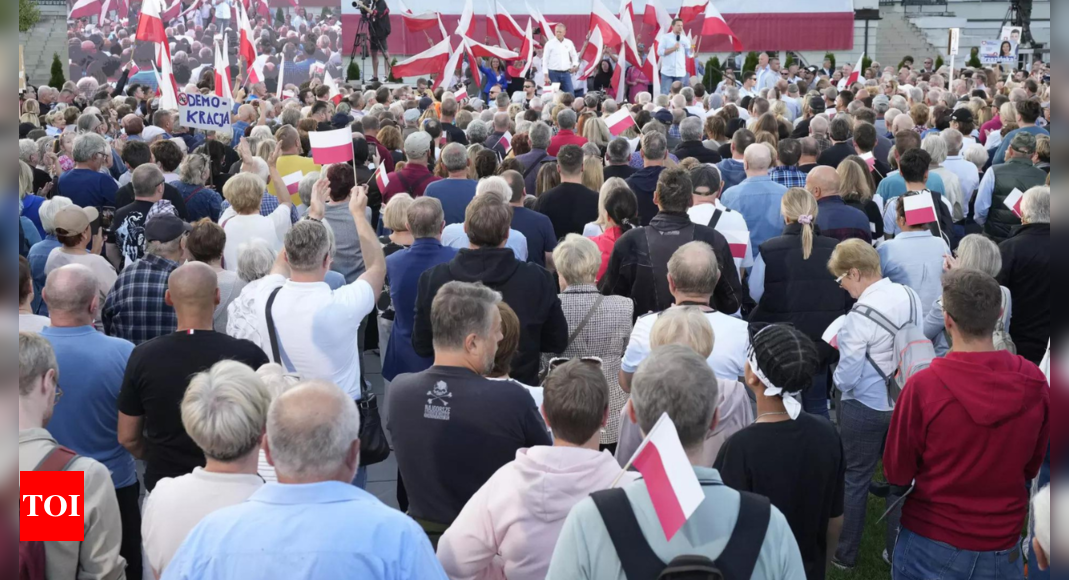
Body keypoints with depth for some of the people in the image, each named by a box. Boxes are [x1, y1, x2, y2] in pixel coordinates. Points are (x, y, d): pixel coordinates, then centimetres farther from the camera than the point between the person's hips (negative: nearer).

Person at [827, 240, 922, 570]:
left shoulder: (860, 314, -25)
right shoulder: (910, 296, -6)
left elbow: (846, 377, -20)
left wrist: (837, 380, 2)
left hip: (865, 408, -6)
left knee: (856, 479, 10)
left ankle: (846, 554, 24)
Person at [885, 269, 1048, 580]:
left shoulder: (923, 385, -21)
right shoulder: (1035, 382, -11)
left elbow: (897, 473, -8)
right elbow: (1032, 467, 4)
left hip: (931, 546, -2)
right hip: (1003, 549, 3)